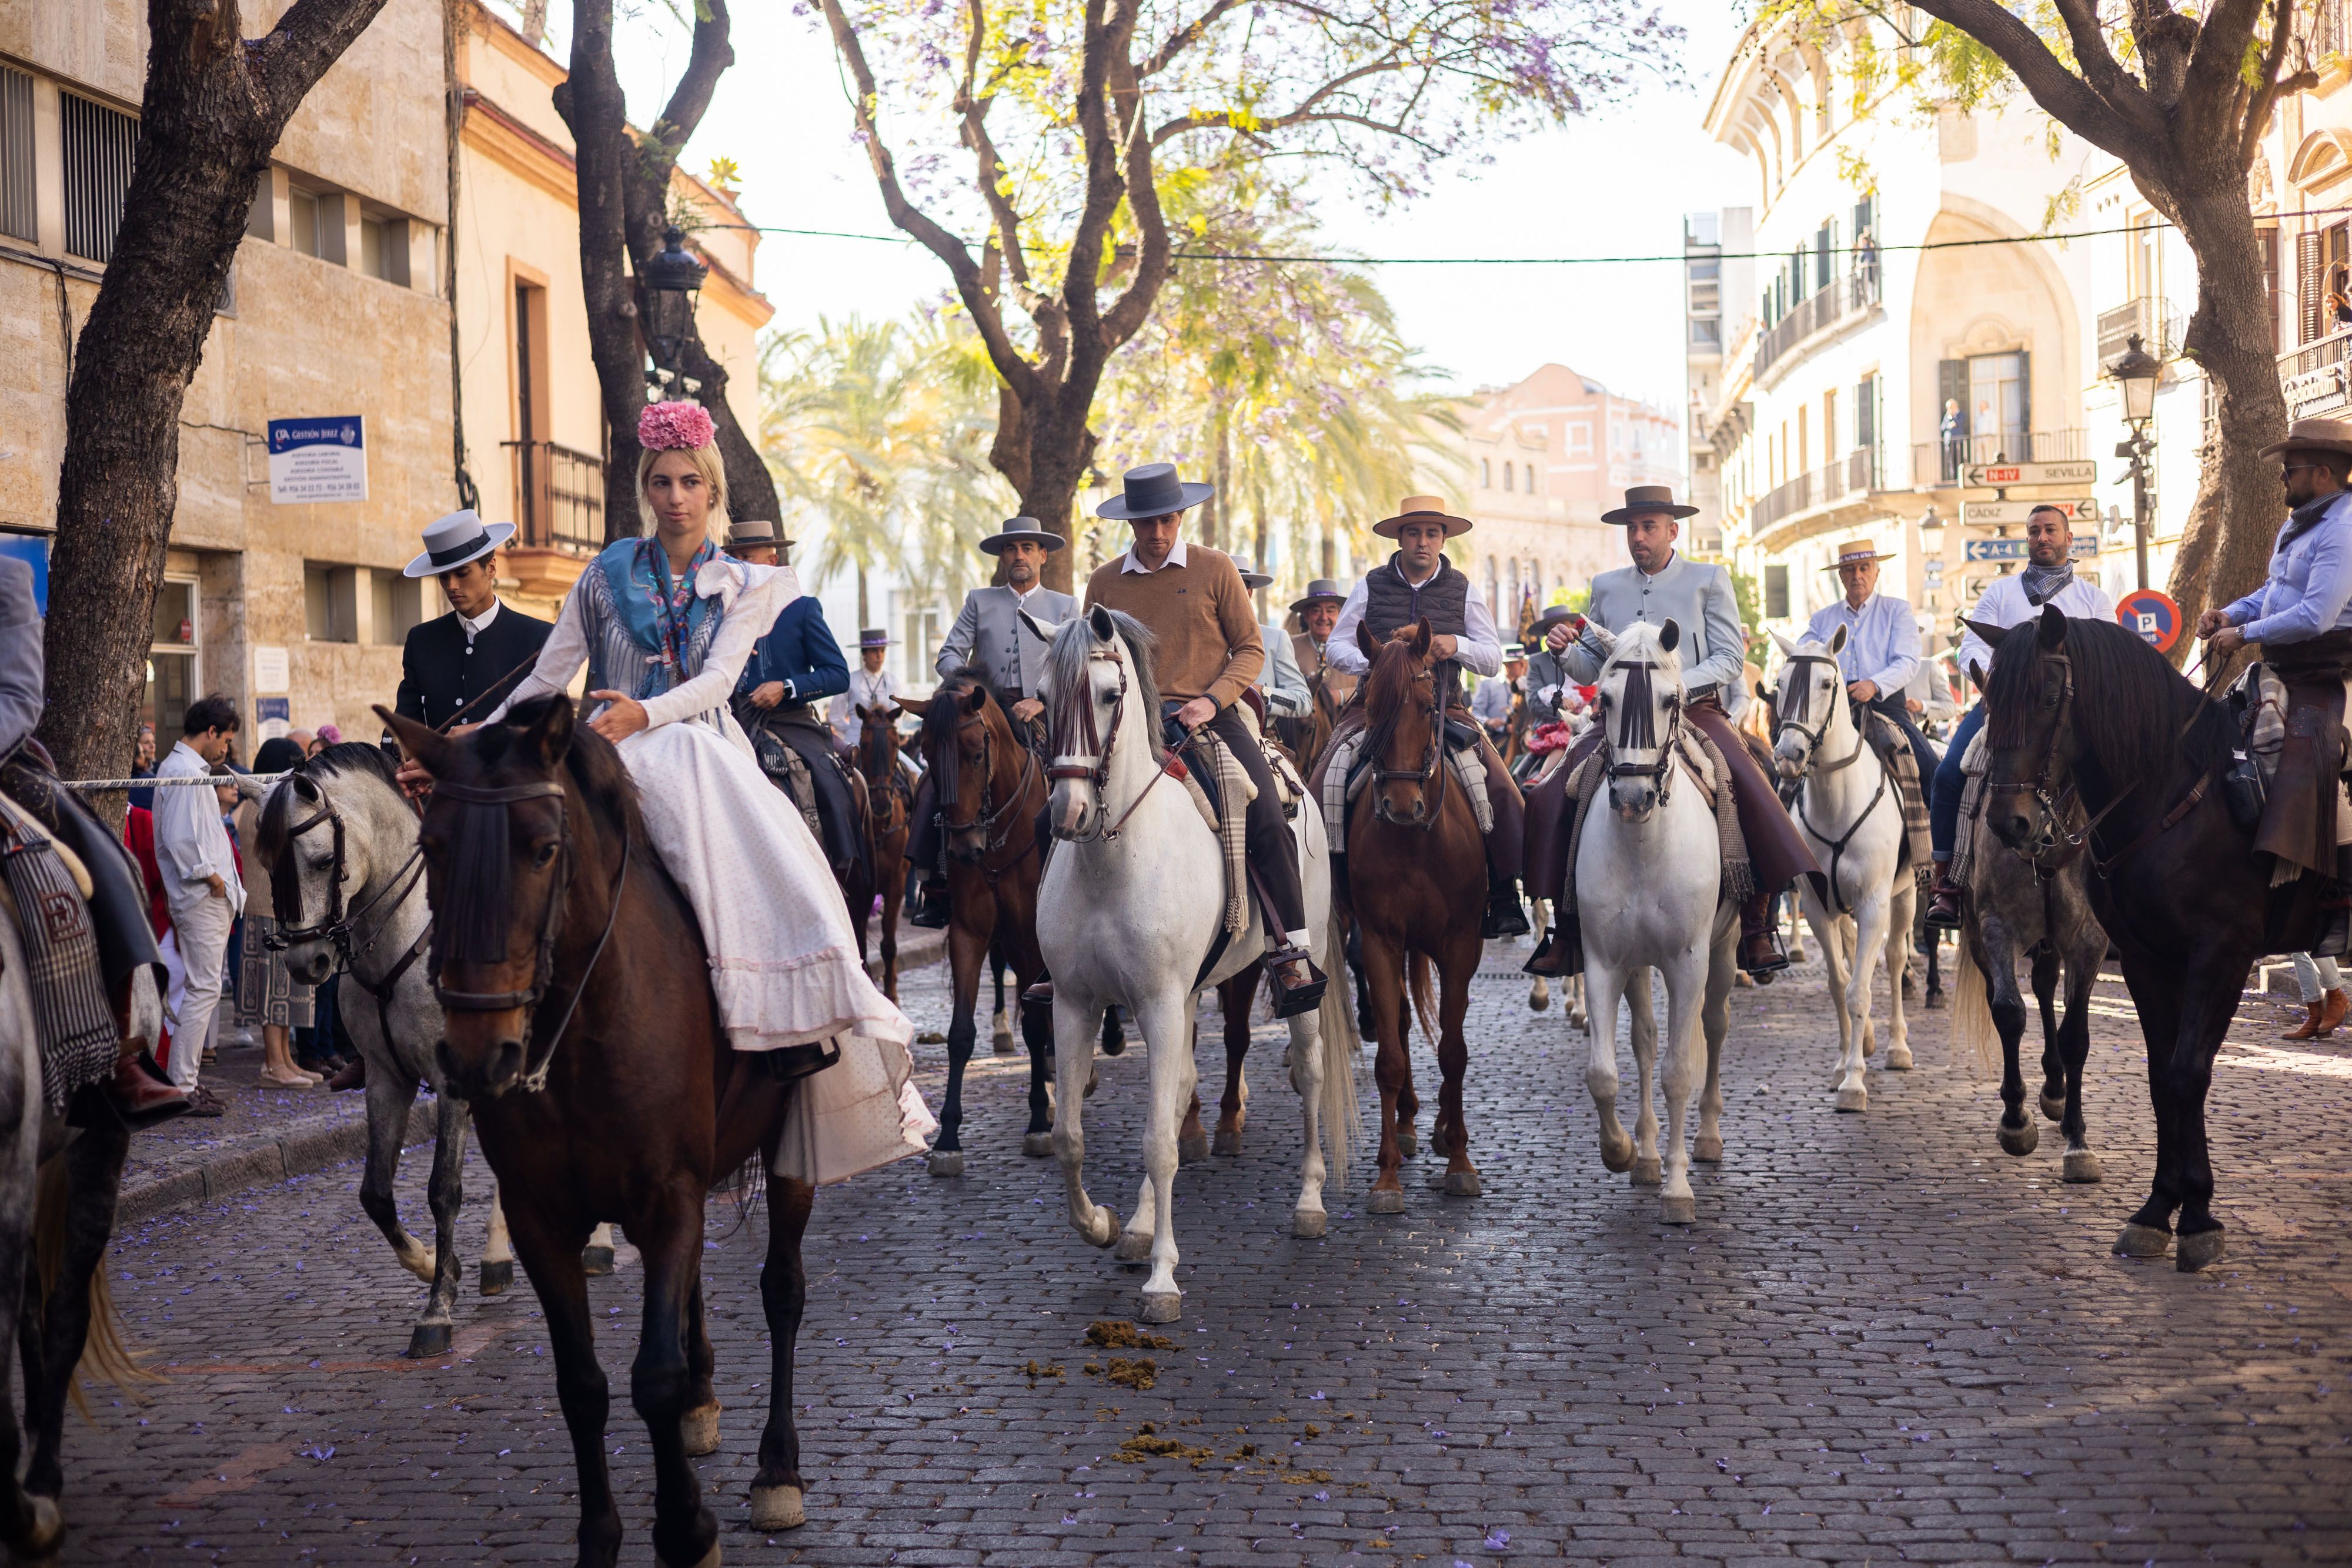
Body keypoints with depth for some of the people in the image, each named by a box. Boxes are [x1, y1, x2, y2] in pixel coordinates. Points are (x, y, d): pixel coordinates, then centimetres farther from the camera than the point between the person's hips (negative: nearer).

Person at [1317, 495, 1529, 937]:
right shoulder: (1371, 586, 8)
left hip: (1444, 710, 0)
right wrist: (1371, 661, -12)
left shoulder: (1463, 590, 10)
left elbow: (1493, 659, 8)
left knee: (1501, 792, -20)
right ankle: (1333, 888, -8)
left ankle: (1502, 898, -8)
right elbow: (1335, 646, 9)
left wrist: (1456, 645, -13)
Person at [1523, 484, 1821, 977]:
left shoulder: (1710, 581, 6)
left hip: (1696, 710, -3)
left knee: (1750, 787, -28)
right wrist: (1565, 651, -7)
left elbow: (1730, 657, -1)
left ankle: (1757, 922, -18)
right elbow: (1590, 669, 16)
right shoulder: (1606, 587, 15)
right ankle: (1566, 923, -8)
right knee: (1551, 796, -17)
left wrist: (1680, 684, -18)